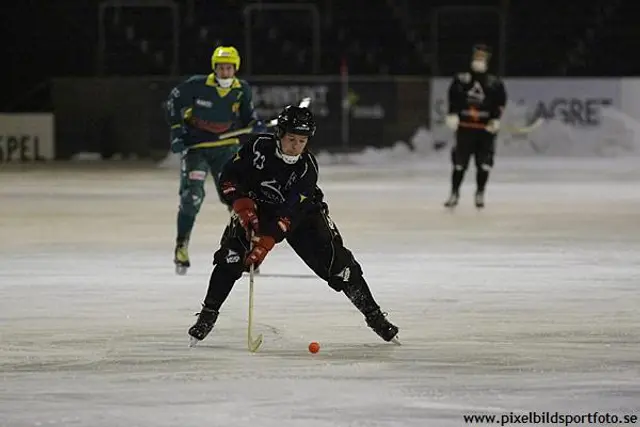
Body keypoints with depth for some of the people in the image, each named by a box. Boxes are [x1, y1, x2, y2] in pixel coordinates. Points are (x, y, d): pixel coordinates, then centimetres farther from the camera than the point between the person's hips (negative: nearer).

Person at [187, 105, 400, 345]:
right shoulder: (259, 147, -23)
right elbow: (229, 177, -13)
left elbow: (289, 214, -34)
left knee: (335, 260, -11)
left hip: (301, 215, -1)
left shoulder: (307, 167, -27)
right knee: (231, 256, -20)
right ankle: (208, 314, -5)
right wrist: (243, 207, -26)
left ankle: (373, 314, 2)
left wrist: (265, 242, -42)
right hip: (256, 208, 1)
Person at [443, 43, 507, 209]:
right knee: (459, 162, 0)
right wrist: (452, 114, -9)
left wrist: (496, 119, -8)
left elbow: (501, 102, 3)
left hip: (486, 129, 1)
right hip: (465, 127, -1)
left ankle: (480, 194, 14)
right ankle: (454, 193, 11)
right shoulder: (461, 79, 0)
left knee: (484, 163, 0)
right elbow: (453, 97, 2)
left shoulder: (494, 83, 2)